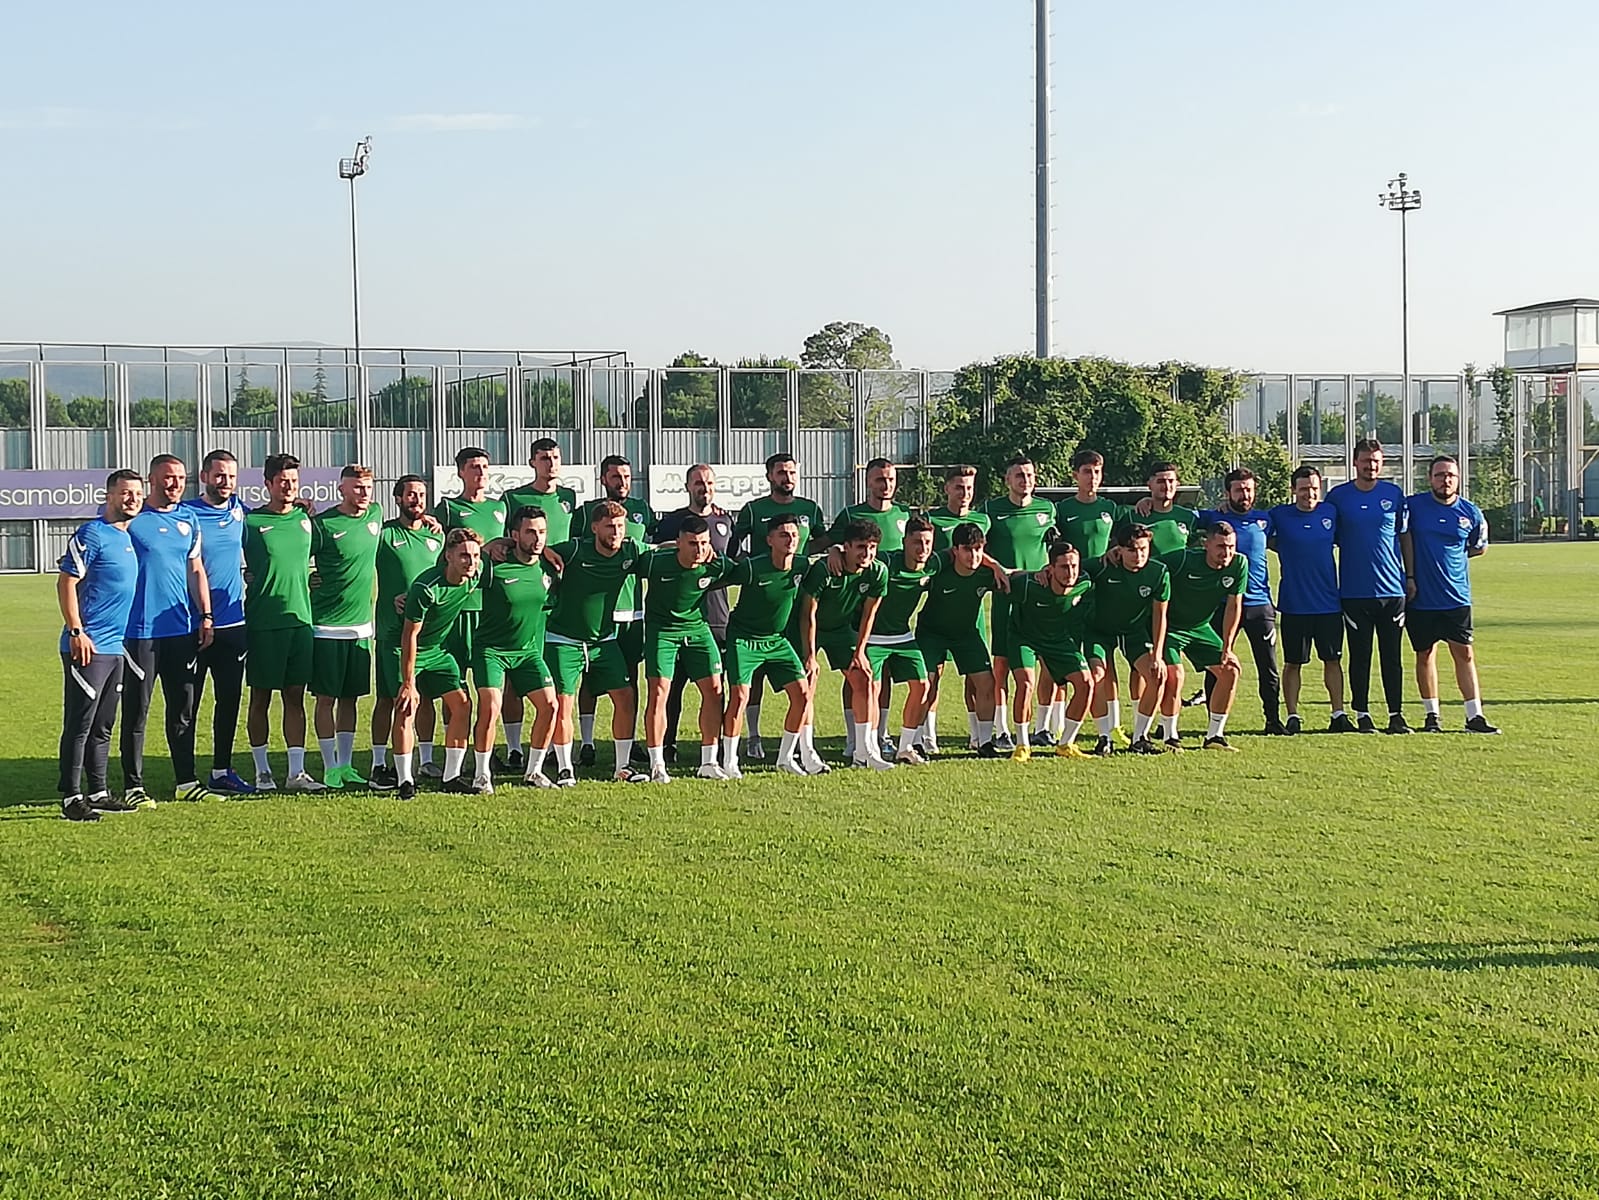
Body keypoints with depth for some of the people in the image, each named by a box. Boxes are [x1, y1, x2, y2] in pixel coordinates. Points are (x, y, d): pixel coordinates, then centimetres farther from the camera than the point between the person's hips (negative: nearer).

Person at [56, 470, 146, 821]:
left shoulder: (129, 537, 15)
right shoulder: (92, 534, -10)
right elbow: (66, 583, -14)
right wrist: (77, 632, -19)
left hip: (115, 646, 9)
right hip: (87, 646, -9)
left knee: (103, 725, 14)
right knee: (79, 724, -5)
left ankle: (98, 792, 22)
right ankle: (72, 798, -2)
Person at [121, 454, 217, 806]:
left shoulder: (188, 519, 12)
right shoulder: (130, 517, -5)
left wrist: (206, 615, 11)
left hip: (183, 629, 6)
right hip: (139, 629, -5)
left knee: (184, 708, 10)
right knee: (136, 710, 0)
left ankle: (186, 781, 19)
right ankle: (132, 786, 6)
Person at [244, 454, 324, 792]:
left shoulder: (304, 519, 10)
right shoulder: (250, 522, -4)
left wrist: (303, 583, 12)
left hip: (299, 618, 4)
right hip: (262, 623, -4)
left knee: (295, 697, 5)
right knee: (260, 697, 4)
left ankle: (296, 771, 7)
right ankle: (262, 771, 12)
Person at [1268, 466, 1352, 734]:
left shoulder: (1331, 512, 5)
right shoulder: (1279, 516, -2)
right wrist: (1289, 550, -3)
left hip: (1329, 603, 2)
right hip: (1293, 604, -2)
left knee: (1333, 659, 6)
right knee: (1292, 662, 3)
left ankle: (1339, 715, 11)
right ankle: (1293, 717, 9)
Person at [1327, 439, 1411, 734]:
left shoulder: (1394, 494, 6)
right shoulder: (1338, 496, 2)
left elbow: (1404, 536, 13)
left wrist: (1411, 576, 10)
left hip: (1392, 589, 1)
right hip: (1354, 591, -1)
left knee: (1392, 656, 4)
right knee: (1359, 656, 3)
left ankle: (1396, 715, 11)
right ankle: (1362, 715, 11)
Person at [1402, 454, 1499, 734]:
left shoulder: (1470, 513, 2)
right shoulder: (1413, 505, -3)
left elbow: (1480, 548, 17)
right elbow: (1404, 539, 6)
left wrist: (1451, 555, 8)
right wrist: (1409, 576, -1)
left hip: (1456, 598, 1)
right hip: (1420, 597, -1)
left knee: (1464, 654, -1)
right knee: (1425, 655, 7)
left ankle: (1474, 716, 3)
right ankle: (1432, 715, 17)